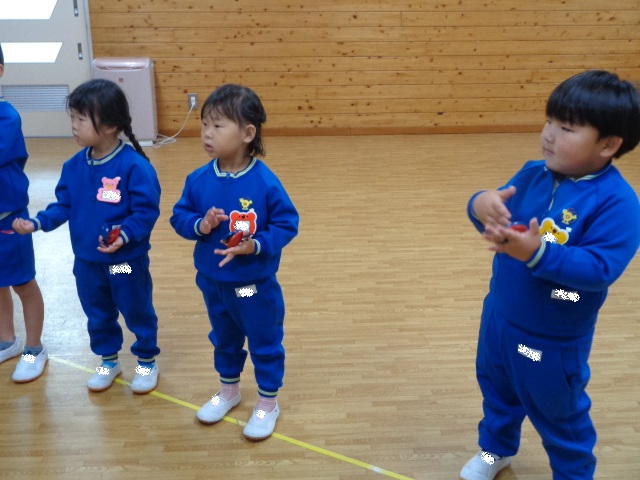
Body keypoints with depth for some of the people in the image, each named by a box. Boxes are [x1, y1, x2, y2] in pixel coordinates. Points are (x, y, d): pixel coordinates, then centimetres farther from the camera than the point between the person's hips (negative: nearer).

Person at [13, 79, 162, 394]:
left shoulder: (134, 166, -21)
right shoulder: (73, 166, -2)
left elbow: (146, 211, -20)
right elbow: (63, 206, 4)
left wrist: (125, 236, -32)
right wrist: (37, 223, -10)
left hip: (127, 260, -6)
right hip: (86, 261, 6)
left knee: (138, 313, 13)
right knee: (98, 316, 21)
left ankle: (147, 361, 34)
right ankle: (108, 361, 43)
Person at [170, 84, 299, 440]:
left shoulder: (265, 183, -21)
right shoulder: (199, 179, -9)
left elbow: (288, 224, -14)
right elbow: (180, 216, 1)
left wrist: (256, 245, -28)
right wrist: (199, 225, -20)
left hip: (256, 286, -4)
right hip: (212, 281, 5)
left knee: (265, 343, 12)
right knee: (224, 339, 25)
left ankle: (268, 403, 33)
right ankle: (229, 390, 49)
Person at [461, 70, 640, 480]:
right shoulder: (533, 174, -6)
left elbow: (601, 268, -32)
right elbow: (499, 215, -4)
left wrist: (537, 253, -43)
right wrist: (482, 205, -29)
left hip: (553, 340, -6)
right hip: (499, 316, 7)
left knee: (559, 416, 17)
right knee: (497, 389, 29)